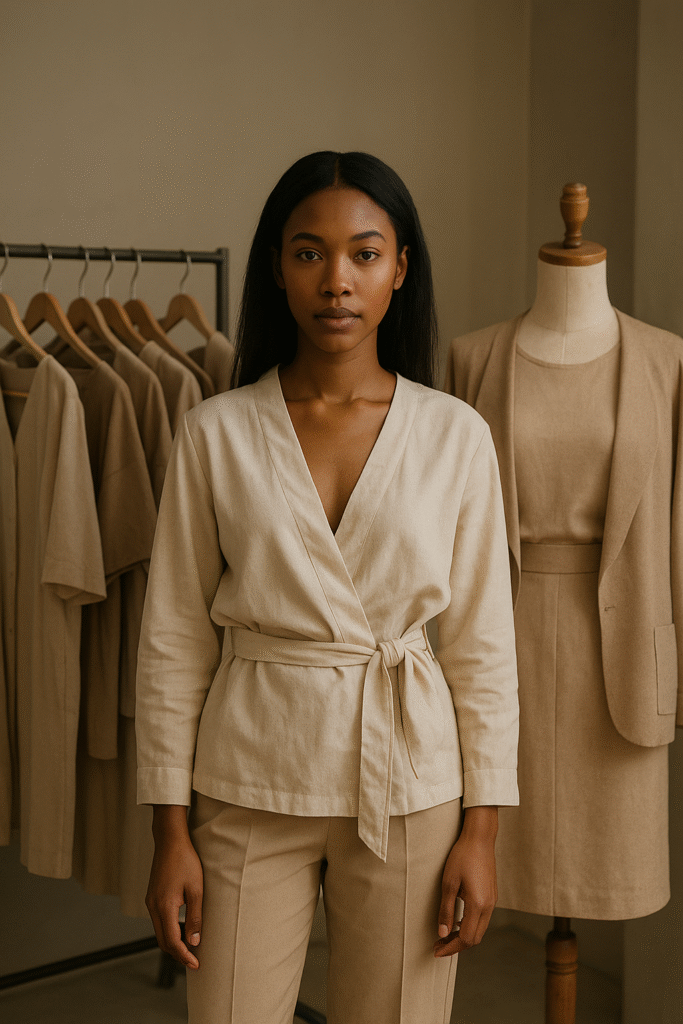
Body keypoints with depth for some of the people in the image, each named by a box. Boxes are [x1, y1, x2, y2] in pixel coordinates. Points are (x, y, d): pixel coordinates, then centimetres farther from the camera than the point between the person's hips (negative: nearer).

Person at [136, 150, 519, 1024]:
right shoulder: (216, 434, -3)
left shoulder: (456, 436, -2)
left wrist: (481, 828, -1)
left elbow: (481, 645, 1)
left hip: (407, 787, 1)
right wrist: (170, 830, -2)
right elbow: (175, 641, -1)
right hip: (249, 787, 0)